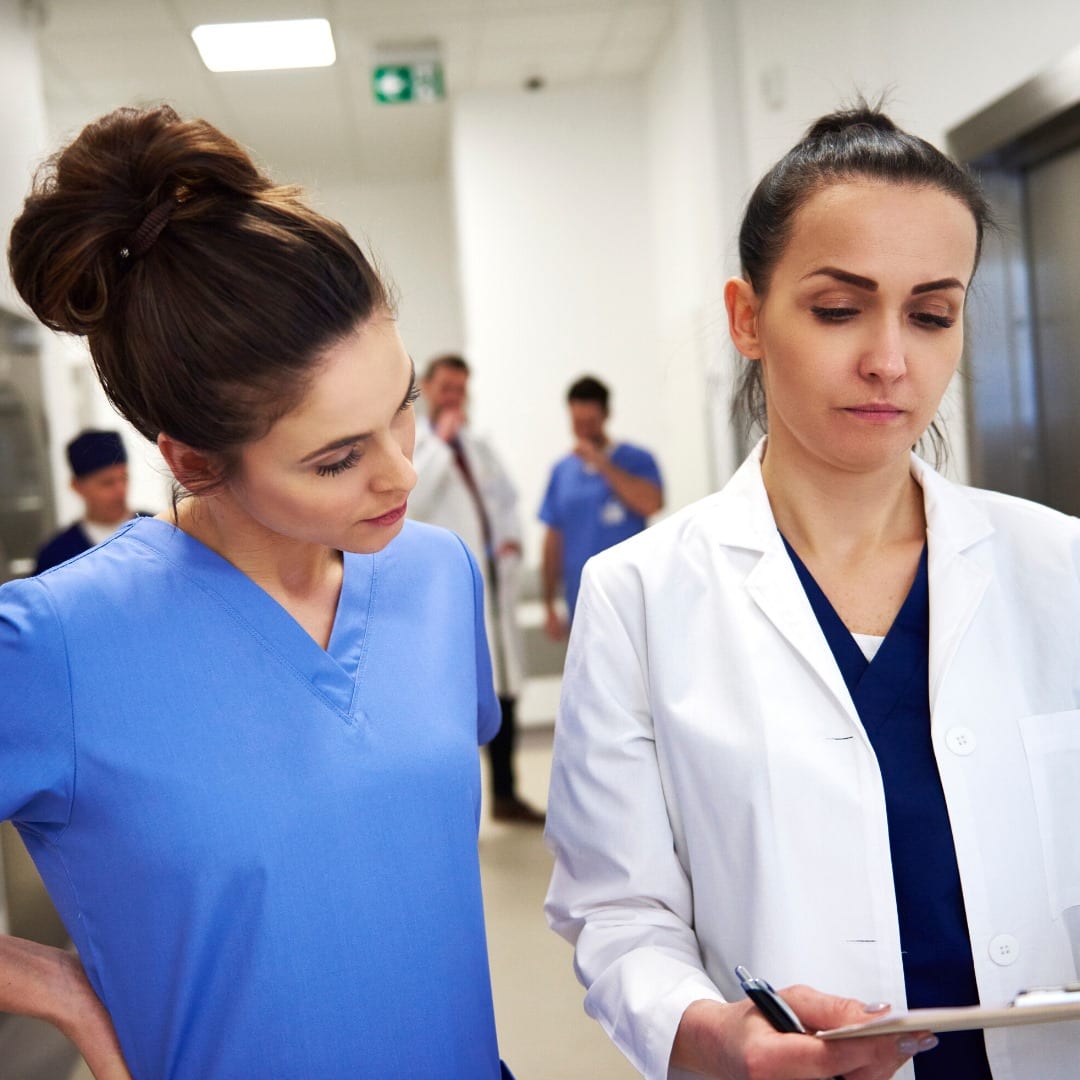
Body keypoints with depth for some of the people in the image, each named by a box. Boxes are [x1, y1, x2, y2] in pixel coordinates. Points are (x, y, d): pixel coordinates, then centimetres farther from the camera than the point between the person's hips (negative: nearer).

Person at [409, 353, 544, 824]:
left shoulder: (478, 446, 21)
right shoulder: (409, 444, -2)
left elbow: (505, 495, 26)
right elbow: (408, 502, -18)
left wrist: (511, 536, 8)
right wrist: (441, 441, -16)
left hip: (495, 586, 7)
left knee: (505, 688, 11)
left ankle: (505, 794, 23)